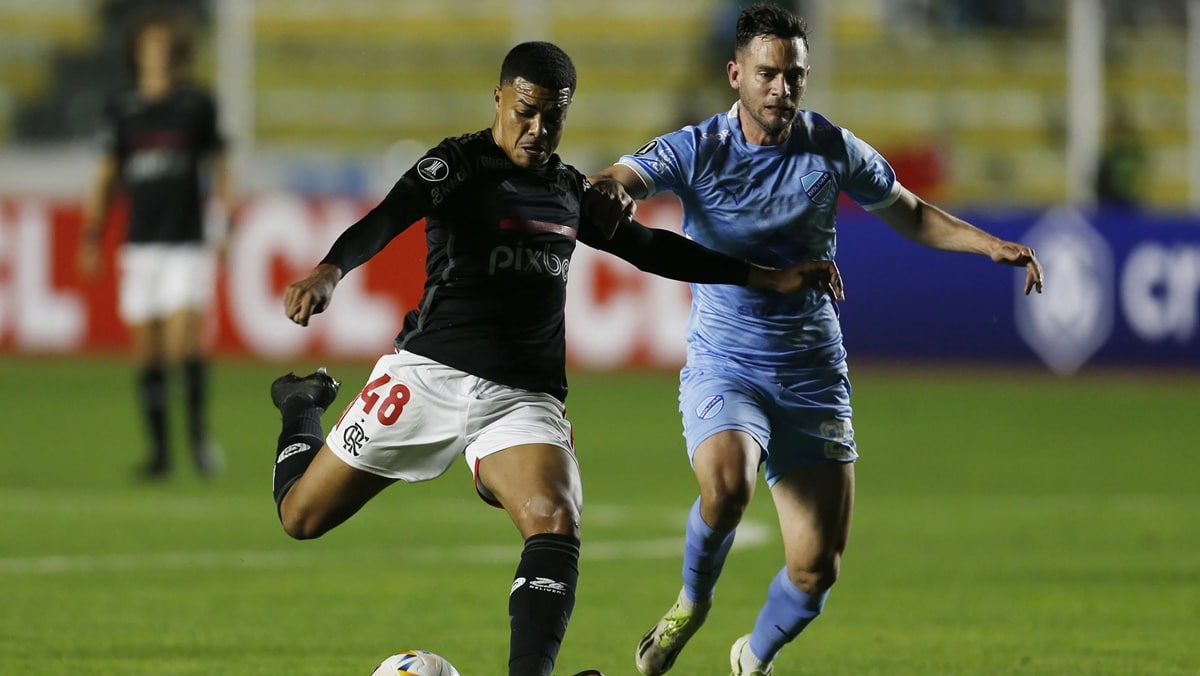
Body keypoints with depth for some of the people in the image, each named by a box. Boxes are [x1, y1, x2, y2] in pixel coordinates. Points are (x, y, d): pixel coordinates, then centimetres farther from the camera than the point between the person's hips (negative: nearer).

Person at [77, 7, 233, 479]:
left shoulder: (197, 103, 2)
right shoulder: (122, 109, 8)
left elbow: (219, 170, 6)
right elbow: (106, 178, 14)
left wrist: (222, 229, -3)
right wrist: (91, 240, 9)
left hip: (188, 243, -3)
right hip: (140, 242, 3)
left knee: (185, 340, -16)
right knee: (147, 350, 2)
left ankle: (198, 431, -2)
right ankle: (158, 449, 7)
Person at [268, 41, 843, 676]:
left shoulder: (569, 191, 14)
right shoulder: (457, 165, -5)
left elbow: (649, 247, 27)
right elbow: (387, 219, -23)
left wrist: (771, 277, 28)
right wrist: (327, 272, -44)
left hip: (523, 398, 3)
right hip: (430, 377, -3)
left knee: (556, 527, -25)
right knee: (302, 518, 8)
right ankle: (302, 406, 41)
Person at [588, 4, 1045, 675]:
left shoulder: (833, 149, 0)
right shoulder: (695, 150, -7)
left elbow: (911, 213, 15)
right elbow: (618, 182, -23)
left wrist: (992, 245, 1)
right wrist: (601, 199, -48)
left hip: (813, 375, 2)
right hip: (724, 368, -2)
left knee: (816, 568, -3)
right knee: (726, 486, -34)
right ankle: (692, 604, -2)